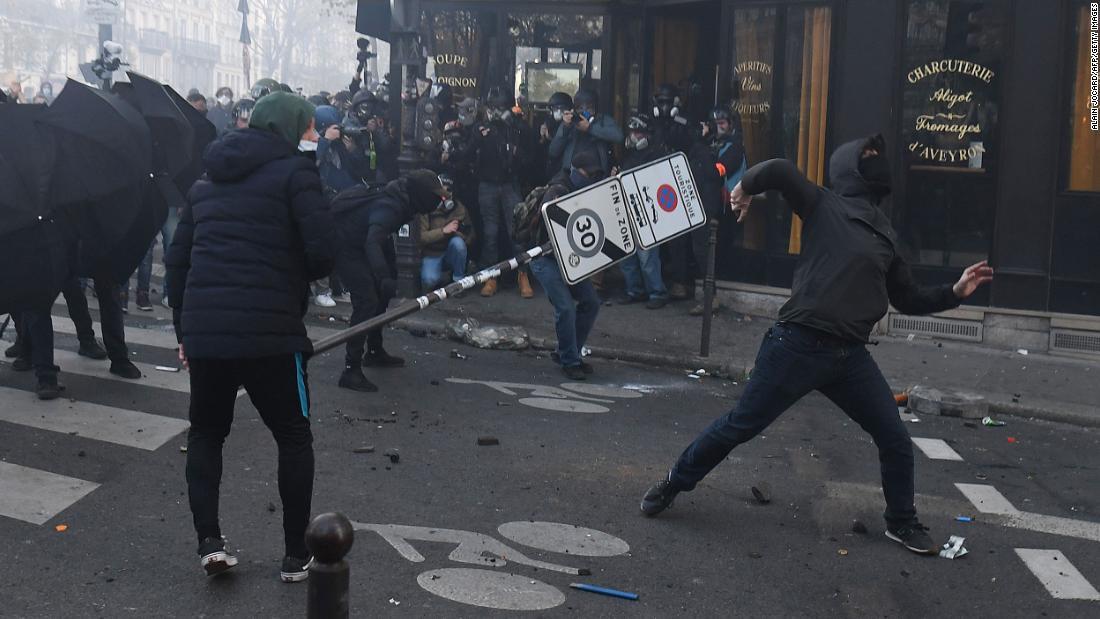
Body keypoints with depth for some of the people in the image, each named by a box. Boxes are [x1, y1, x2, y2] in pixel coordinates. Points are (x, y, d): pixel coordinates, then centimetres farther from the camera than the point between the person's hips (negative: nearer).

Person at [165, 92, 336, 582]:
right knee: (293, 437, 13)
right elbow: (323, 254, -12)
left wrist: (183, 330, 23)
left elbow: (177, 259, 17)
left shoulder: (208, 179, 17)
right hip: (269, 330, -5)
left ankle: (209, 541, 12)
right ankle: (296, 555, 16)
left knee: (206, 434, 23)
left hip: (203, 328, 5)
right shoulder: (294, 171, -2)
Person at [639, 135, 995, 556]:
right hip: (800, 345, -6)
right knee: (740, 425, 3)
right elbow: (780, 171, -18)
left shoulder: (884, 235, 18)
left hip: (850, 355, 6)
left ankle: (902, 523, 30)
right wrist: (746, 187, -2)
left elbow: (909, 300, 23)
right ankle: (674, 484, 23)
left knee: (895, 439, 8)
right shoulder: (826, 207, -1)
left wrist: (955, 292, 13)